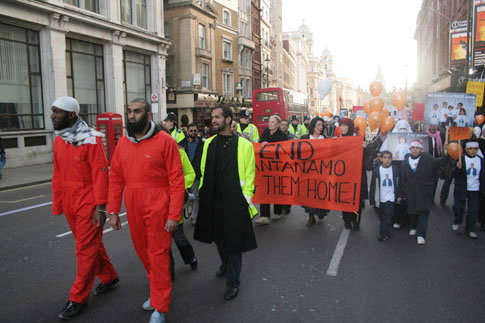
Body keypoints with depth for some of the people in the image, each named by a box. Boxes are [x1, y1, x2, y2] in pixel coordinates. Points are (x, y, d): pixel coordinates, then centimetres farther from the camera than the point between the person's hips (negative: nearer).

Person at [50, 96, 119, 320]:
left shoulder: (91, 140, -14)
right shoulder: (59, 140, 8)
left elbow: (101, 173, -16)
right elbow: (58, 175, 12)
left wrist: (100, 206, -18)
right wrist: (57, 205, 12)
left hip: (88, 203, -7)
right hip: (69, 203, 7)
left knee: (86, 250, 3)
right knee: (91, 244, 18)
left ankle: (78, 299, 15)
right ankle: (109, 277, 37)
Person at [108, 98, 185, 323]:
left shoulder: (164, 141, -11)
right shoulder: (123, 143, 6)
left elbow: (177, 180, -12)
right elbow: (115, 179, 9)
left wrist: (174, 215, -14)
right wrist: (113, 211, 6)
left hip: (157, 209, -5)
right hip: (133, 209, 6)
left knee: (158, 255, 3)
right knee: (143, 253, 17)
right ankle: (158, 291, 40)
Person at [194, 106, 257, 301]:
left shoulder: (243, 144, -6)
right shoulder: (209, 143, 7)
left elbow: (249, 174, -3)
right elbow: (204, 170, 13)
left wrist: (246, 197, -6)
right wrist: (203, 192, 10)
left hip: (235, 201, -4)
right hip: (213, 200, 5)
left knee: (234, 241, 4)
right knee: (218, 237, 19)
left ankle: (232, 282, 19)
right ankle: (225, 263, 47)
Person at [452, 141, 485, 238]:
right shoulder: (460, 159, -6)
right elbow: (454, 175, -8)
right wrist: (458, 168, -27)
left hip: (475, 190, 3)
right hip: (461, 189, -2)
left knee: (473, 210, 3)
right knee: (458, 207, -1)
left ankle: (470, 229, 15)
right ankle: (457, 221, 28)